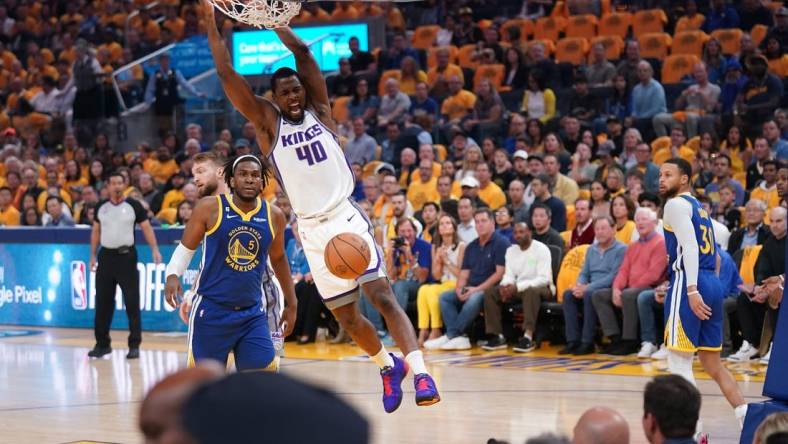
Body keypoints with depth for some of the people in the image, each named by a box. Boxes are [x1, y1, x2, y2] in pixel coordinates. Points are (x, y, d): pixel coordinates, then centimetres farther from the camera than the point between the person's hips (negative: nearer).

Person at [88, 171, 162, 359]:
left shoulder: (133, 206, -2)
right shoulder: (101, 207, 8)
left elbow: (146, 228, -3)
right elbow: (96, 231, 16)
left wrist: (154, 249, -15)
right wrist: (93, 255, 13)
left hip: (126, 255, -3)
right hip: (106, 255, 3)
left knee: (132, 302, -4)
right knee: (103, 301, 5)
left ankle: (134, 345, 1)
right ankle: (102, 344, 15)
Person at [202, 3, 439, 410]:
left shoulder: (320, 110, 6)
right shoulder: (268, 123, 4)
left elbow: (303, 53, -4)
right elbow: (226, 74, -2)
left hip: (347, 218, -1)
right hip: (312, 231, 1)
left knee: (382, 295, -15)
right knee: (346, 316, 8)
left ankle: (419, 371, -24)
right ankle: (388, 366, 32)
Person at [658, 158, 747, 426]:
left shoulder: (676, 204, -4)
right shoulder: (699, 208, 24)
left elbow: (690, 246, -17)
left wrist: (692, 290, -23)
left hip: (690, 284, -9)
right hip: (713, 284, 9)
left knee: (678, 362, -5)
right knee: (712, 363, 13)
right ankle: (746, 418, 5)